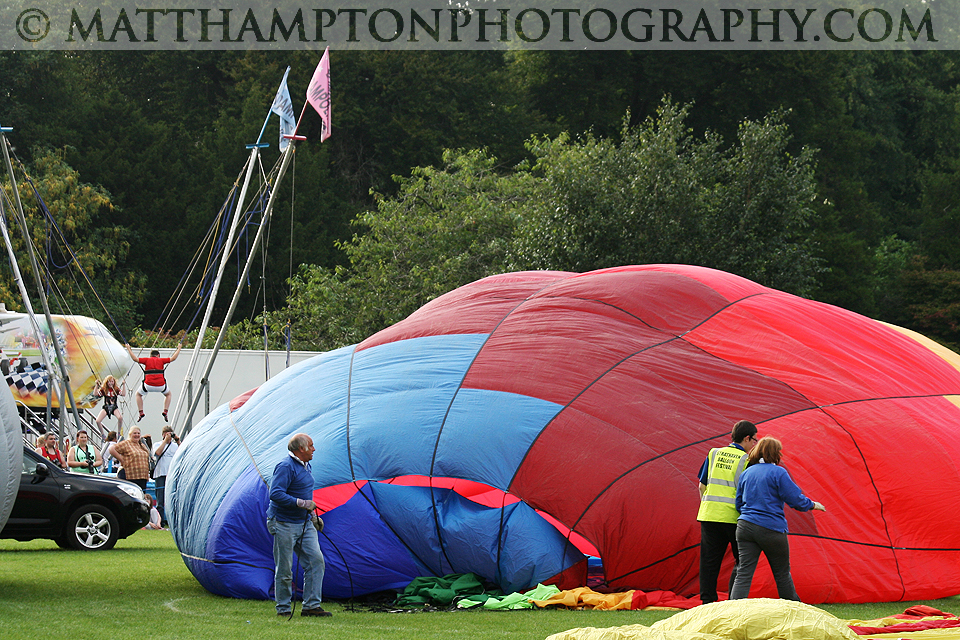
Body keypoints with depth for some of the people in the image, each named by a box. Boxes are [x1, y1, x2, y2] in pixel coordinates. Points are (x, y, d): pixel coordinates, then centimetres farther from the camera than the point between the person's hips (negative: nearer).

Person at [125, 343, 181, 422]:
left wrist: (129, 349, 15)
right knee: (169, 394, 31)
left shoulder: (147, 360, 11)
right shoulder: (161, 360, 12)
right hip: (161, 385, 1)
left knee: (138, 394, 27)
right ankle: (165, 412, 15)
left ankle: (141, 413, 13)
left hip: (148, 385, -1)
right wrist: (178, 349, 30)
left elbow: (135, 359, 3)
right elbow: (173, 358, 15)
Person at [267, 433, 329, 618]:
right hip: (284, 524, -9)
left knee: (316, 560, -1)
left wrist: (313, 515, 22)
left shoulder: (305, 466, 15)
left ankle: (311, 605, 2)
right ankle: (283, 608, 8)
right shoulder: (286, 467, -16)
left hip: (304, 524, 9)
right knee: (284, 568, -2)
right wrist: (301, 503, -26)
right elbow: (276, 494, -25)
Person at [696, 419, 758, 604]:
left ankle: (707, 601, 6)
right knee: (742, 561, 6)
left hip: (709, 514, 4)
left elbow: (702, 485, 13)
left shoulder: (714, 454, 11)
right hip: (733, 517, -4)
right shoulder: (746, 460, -3)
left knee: (709, 561, 8)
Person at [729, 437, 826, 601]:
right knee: (782, 573, 12)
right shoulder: (778, 472, -6)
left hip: (745, 526, 4)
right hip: (771, 529, -4)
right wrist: (812, 505, 13)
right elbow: (795, 499, -6)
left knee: (744, 573, -2)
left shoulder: (746, 473, 12)